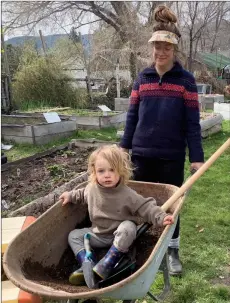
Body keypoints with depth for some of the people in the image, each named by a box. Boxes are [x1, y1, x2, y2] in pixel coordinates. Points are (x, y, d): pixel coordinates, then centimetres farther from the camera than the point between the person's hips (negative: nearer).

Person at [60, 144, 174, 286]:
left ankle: (106, 265, -34)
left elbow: (146, 207, -24)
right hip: (98, 234, 5)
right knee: (74, 235, -1)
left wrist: (161, 217, -38)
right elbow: (83, 194, 18)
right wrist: (70, 195, 11)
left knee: (128, 227, -37)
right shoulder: (92, 188, -8)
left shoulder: (127, 195, -23)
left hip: (120, 236, -5)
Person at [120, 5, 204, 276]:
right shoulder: (142, 78, 5)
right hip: (142, 154, 2)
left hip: (172, 156, -2)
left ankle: (173, 251, 28)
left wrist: (196, 157, -8)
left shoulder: (185, 80, -3)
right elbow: (132, 116, 8)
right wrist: (124, 146, 6)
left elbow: (192, 121, -5)